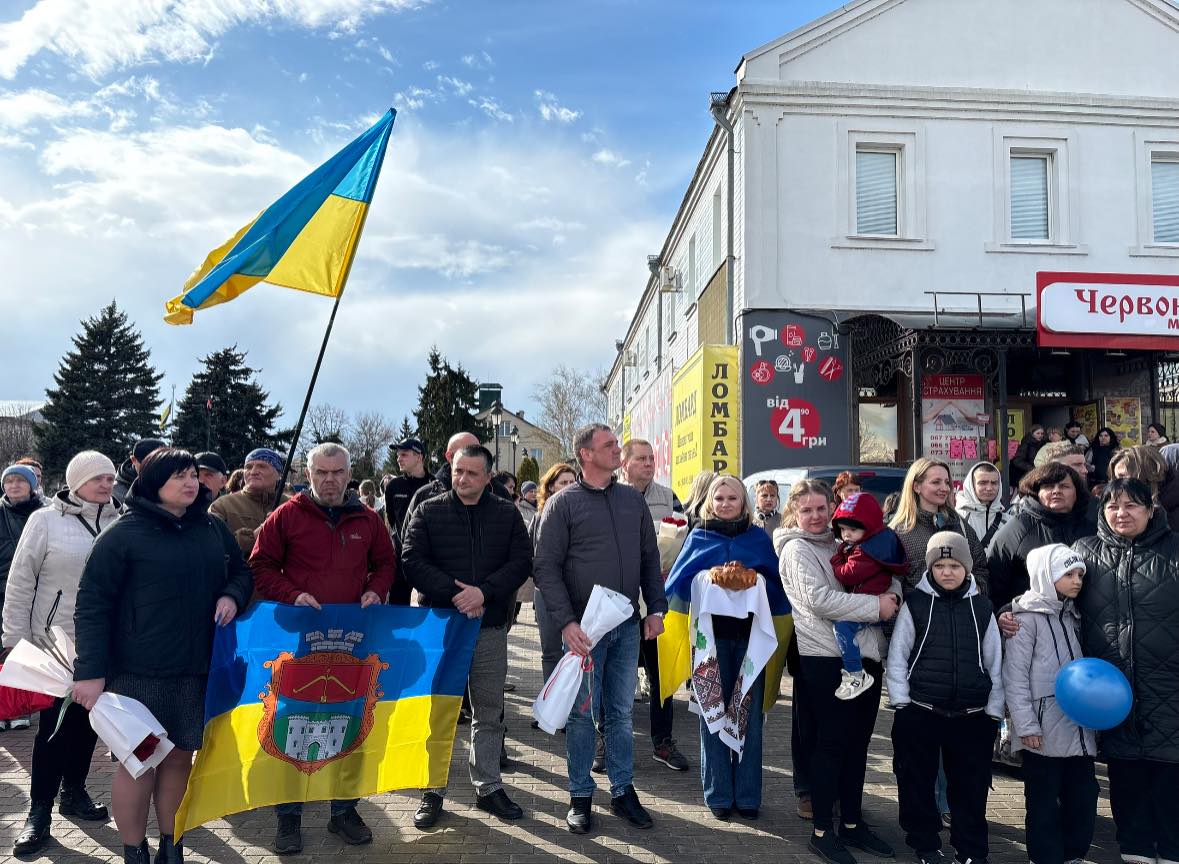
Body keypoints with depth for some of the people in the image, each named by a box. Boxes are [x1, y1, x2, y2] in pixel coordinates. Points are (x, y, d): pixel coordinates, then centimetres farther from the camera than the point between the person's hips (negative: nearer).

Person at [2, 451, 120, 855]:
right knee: (54, 724, 0)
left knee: (88, 720, 12)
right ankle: (39, 811, 12)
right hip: (56, 641, -3)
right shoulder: (45, 520, -5)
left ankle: (74, 792, 29)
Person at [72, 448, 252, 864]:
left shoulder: (213, 529, 7)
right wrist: (90, 672, -12)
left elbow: (241, 573, 20)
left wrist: (232, 595, -3)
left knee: (179, 757, 13)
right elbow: (92, 604, -8)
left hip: (195, 671, 5)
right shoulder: (123, 534, -7)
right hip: (138, 673, -4)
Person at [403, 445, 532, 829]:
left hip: (490, 626, 2)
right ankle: (433, 790, 19)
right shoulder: (428, 512, 1)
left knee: (489, 711, 10)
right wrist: (454, 594, -17)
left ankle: (488, 786, 23)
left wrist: (484, 591, -17)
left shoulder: (507, 514, 5)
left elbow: (521, 561, -3)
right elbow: (413, 562, -7)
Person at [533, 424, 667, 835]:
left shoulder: (633, 500, 8)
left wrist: (655, 609, 5)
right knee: (582, 712, 6)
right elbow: (546, 566, -8)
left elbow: (650, 558, 13)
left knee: (621, 712, 13)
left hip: (628, 625, 4)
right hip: (583, 626, -4)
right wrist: (566, 621, -16)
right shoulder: (563, 503, -6)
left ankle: (622, 790, 25)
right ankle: (581, 795, 19)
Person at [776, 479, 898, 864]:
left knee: (857, 742, 13)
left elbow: (888, 574, 14)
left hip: (867, 652, 7)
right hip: (826, 657, -7)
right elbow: (819, 600, -18)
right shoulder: (796, 549, -5)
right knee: (832, 743, -1)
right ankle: (822, 831, 10)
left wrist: (892, 594, -9)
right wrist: (876, 606, -16)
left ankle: (852, 823, 25)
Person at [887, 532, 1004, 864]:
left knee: (971, 786, 9)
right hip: (919, 712, -1)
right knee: (918, 781, 8)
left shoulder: (982, 607, 4)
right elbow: (897, 655, -1)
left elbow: (994, 662, 8)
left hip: (972, 715, 2)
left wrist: (994, 711, 6)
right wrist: (902, 704, -5)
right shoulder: (915, 603, -3)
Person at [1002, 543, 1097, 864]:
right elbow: (1014, 675, -12)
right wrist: (1025, 725, -15)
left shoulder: (1072, 615, 13)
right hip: (1044, 730, -7)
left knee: (1083, 797, 13)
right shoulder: (1028, 617, -8)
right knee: (1044, 803, 3)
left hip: (1078, 726, 7)